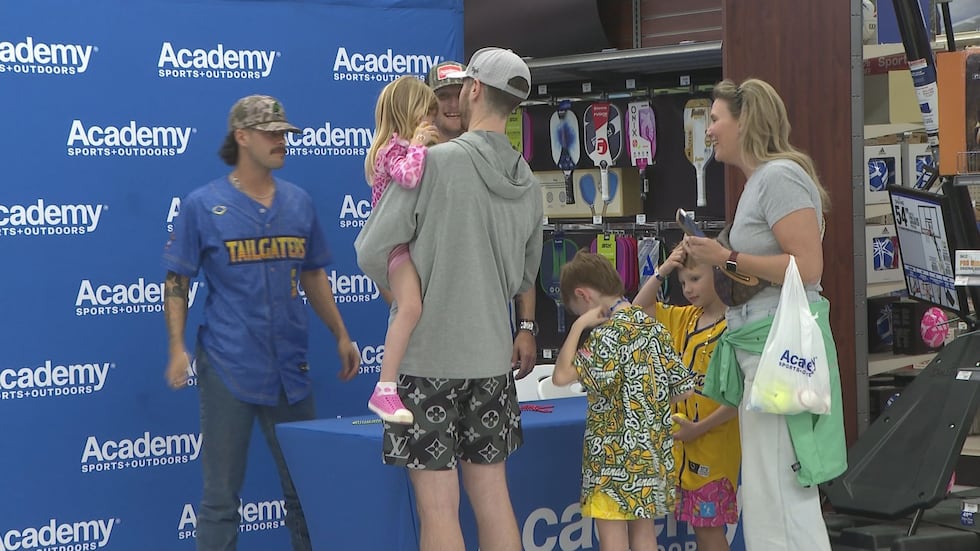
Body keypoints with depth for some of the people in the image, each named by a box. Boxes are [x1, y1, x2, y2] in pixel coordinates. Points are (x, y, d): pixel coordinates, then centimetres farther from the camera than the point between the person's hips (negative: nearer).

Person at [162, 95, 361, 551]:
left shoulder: (299, 203, 9)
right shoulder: (202, 205, -3)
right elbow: (176, 282, -2)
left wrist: (341, 335, 16)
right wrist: (177, 349, -11)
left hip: (290, 369, 4)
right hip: (229, 369, -4)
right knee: (221, 495, 2)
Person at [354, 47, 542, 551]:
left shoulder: (432, 162, -13)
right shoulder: (528, 183, 6)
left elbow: (372, 253, -9)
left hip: (427, 353, -6)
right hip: (492, 354, 6)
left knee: (438, 504, -2)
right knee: (492, 494, 12)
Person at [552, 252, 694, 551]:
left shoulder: (608, 333, -17)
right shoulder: (653, 325, 6)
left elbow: (562, 375, -26)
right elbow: (683, 389, 9)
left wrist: (579, 325, -18)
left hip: (613, 452, -8)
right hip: (652, 451, 8)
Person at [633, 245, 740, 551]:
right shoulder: (685, 319, 9)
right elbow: (640, 308, 17)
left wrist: (700, 428, -18)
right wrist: (662, 272, 3)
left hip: (714, 440, -7)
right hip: (683, 444, 7)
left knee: (708, 526, -2)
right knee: (699, 525, 12)